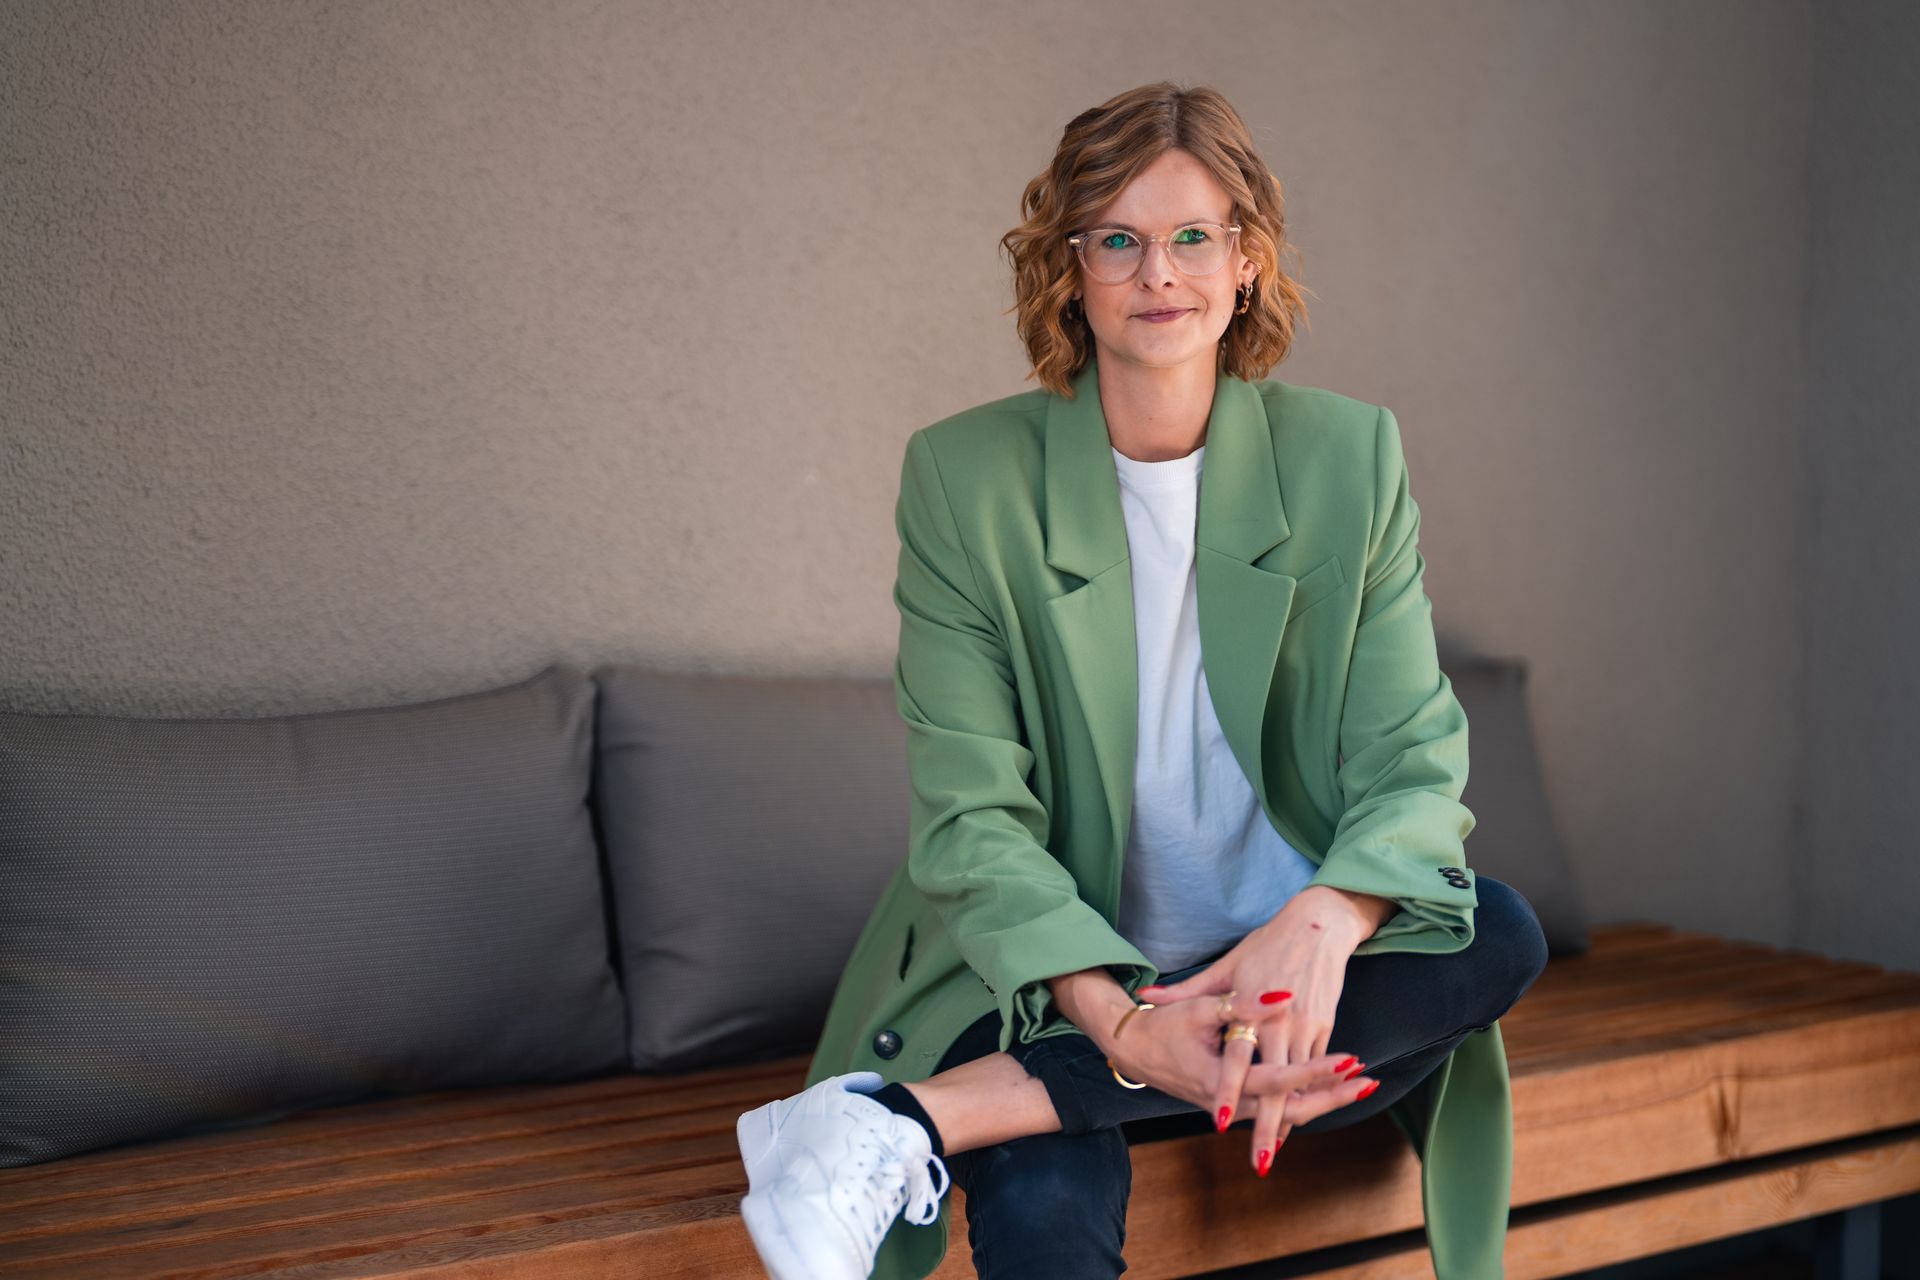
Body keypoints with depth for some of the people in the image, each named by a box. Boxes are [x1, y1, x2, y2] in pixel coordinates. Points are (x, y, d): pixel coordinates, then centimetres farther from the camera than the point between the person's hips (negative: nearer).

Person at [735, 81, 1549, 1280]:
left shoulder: (1348, 456, 1)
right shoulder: (964, 476, -5)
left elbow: (1415, 763, -4)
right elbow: (972, 816, -10)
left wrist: (1324, 922, -28)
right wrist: (1122, 1024, -29)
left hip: (1298, 955, 5)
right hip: (1057, 979, -4)